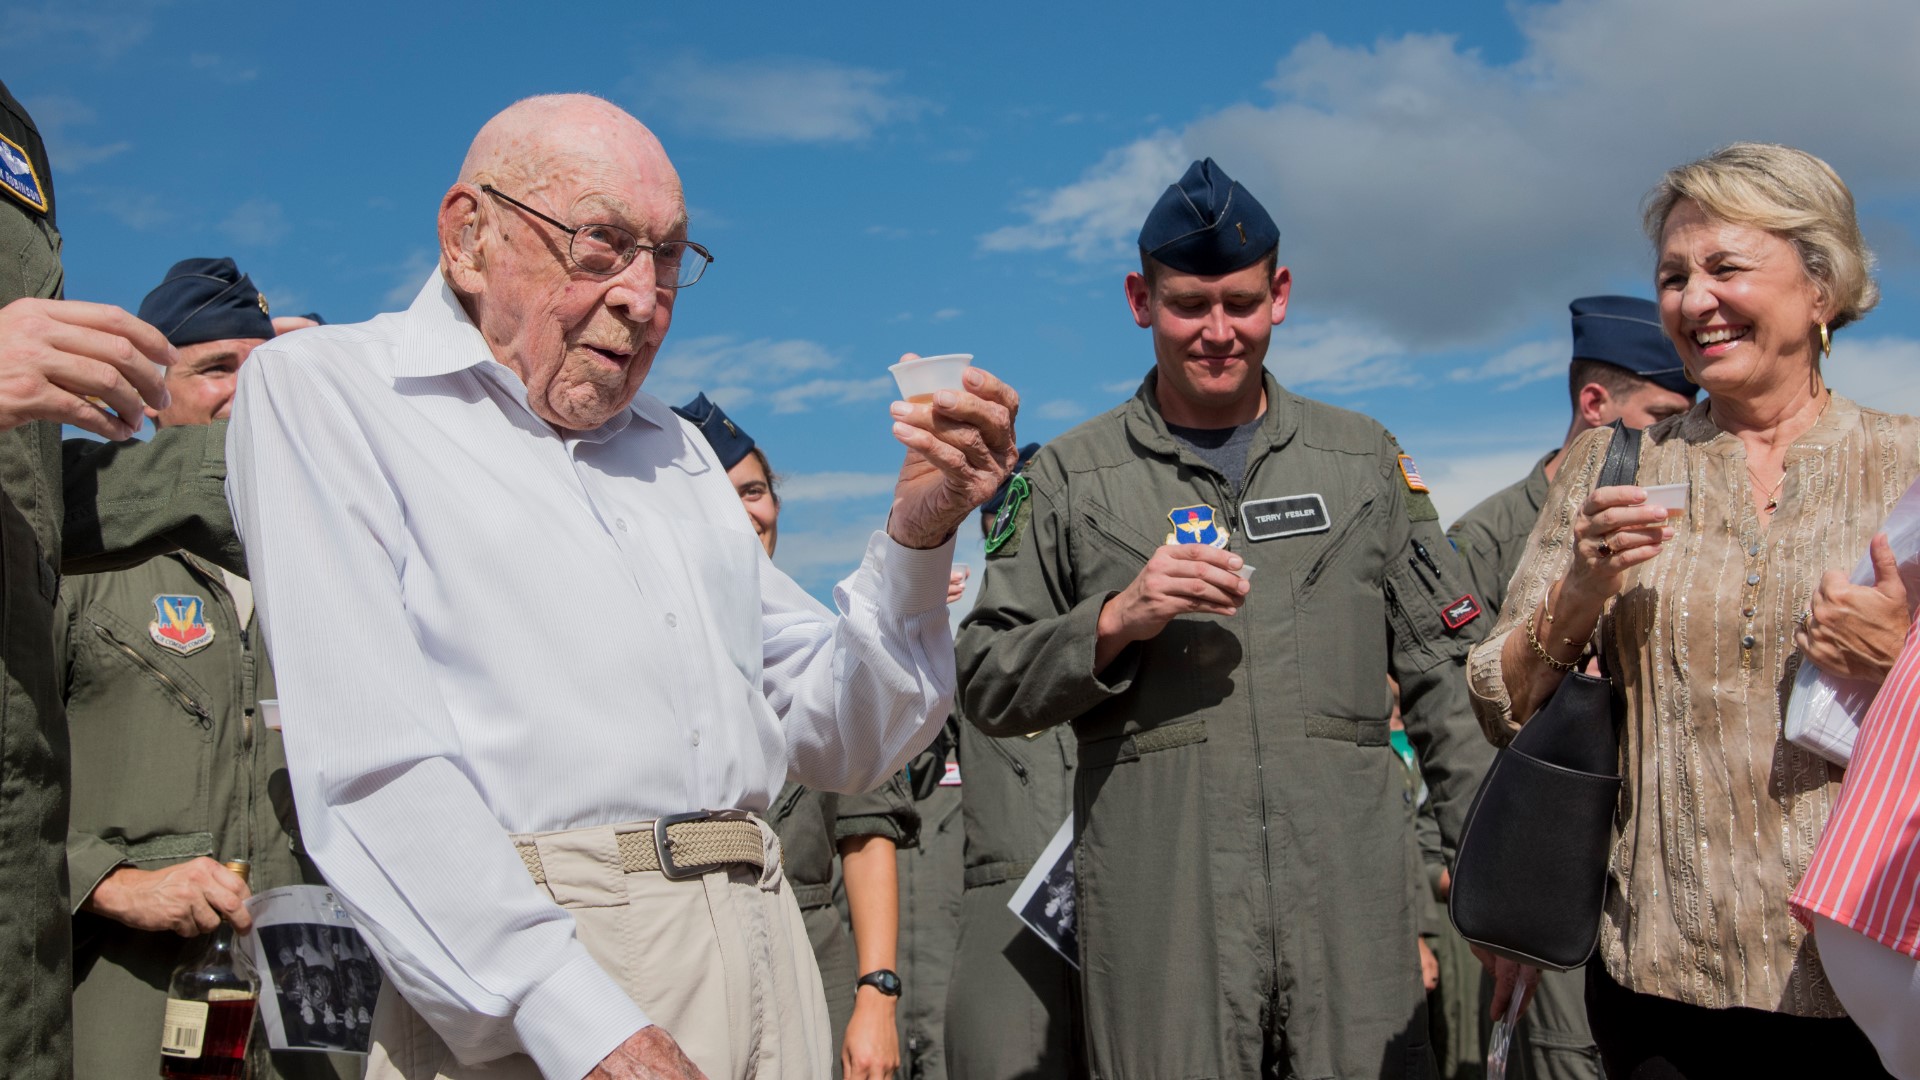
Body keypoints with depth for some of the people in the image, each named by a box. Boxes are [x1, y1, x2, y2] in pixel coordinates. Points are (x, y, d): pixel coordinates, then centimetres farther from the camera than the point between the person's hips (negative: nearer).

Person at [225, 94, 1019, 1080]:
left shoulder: (678, 453, 18)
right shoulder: (321, 389, 0)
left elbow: (839, 741, 15)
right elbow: (372, 766, -14)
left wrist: (919, 532, -1)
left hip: (765, 954, 6)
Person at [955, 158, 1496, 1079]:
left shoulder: (1366, 459, 14)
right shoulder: (1069, 476, 8)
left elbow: (1446, 678, 13)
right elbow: (986, 689, 6)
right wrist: (1114, 622, -10)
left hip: (1351, 896, 2)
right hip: (1160, 916, -1)